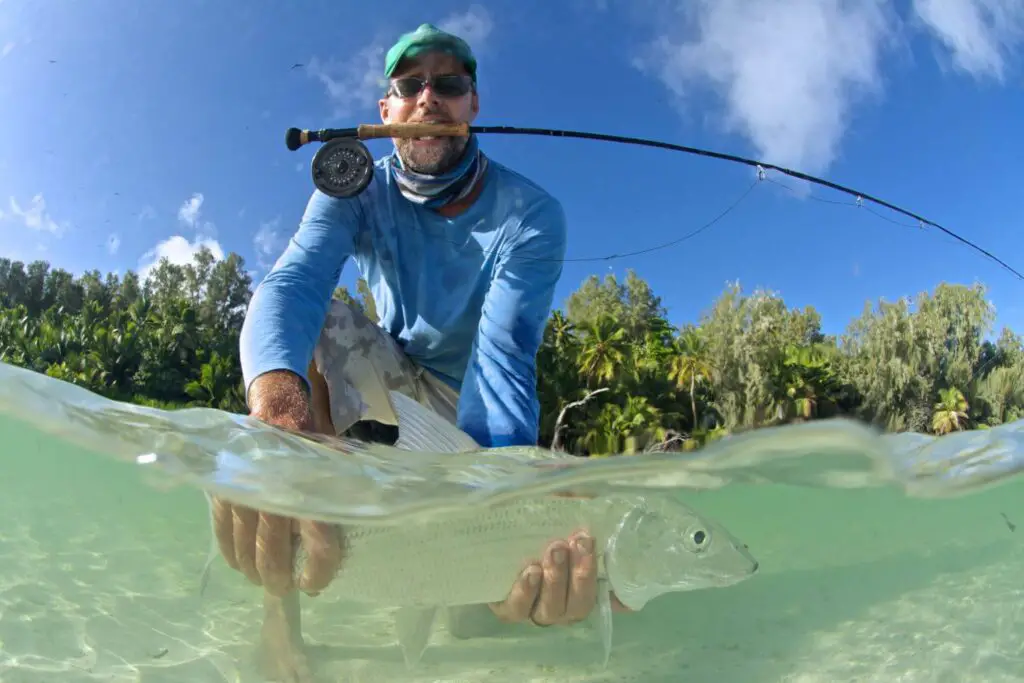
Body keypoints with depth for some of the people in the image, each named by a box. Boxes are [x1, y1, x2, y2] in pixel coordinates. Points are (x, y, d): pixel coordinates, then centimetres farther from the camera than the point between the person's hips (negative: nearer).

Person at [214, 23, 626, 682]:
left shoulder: (531, 214, -21)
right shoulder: (356, 190, -14)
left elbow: (504, 354, -35)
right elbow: (291, 283, -35)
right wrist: (278, 402, -60)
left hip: (472, 401, -1)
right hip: (394, 375, 2)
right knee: (314, 324, -31)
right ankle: (280, 606, -25)